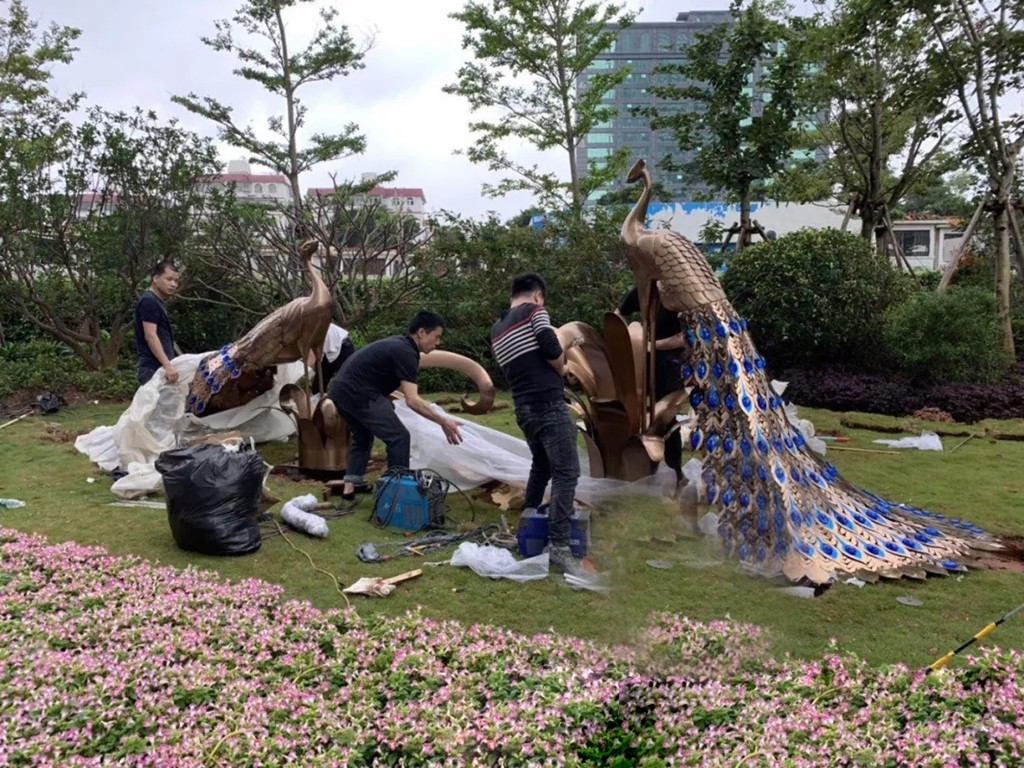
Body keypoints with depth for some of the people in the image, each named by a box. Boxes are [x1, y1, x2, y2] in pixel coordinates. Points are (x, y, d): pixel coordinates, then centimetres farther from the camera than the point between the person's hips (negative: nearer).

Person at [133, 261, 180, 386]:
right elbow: (150, 336, -20)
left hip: (160, 367, 10)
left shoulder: (157, 302, 20)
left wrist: (167, 365, 23)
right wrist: (167, 365, -28)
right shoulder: (149, 301, -10)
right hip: (153, 368, -10)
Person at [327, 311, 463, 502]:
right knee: (399, 437, -4)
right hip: (358, 394, -10)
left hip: (340, 391, 10)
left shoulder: (398, 344, 18)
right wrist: (443, 421, -16)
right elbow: (412, 400, -17)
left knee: (362, 436, 27)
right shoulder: (406, 353, -10)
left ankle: (349, 486, 22)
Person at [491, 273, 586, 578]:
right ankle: (558, 547, -16)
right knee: (566, 472, -10)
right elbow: (553, 352, -13)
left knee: (541, 465, 25)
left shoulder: (496, 329, 18)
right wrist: (561, 369, 8)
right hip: (549, 404, -8)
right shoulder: (534, 311, -3)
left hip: (524, 409, 8)